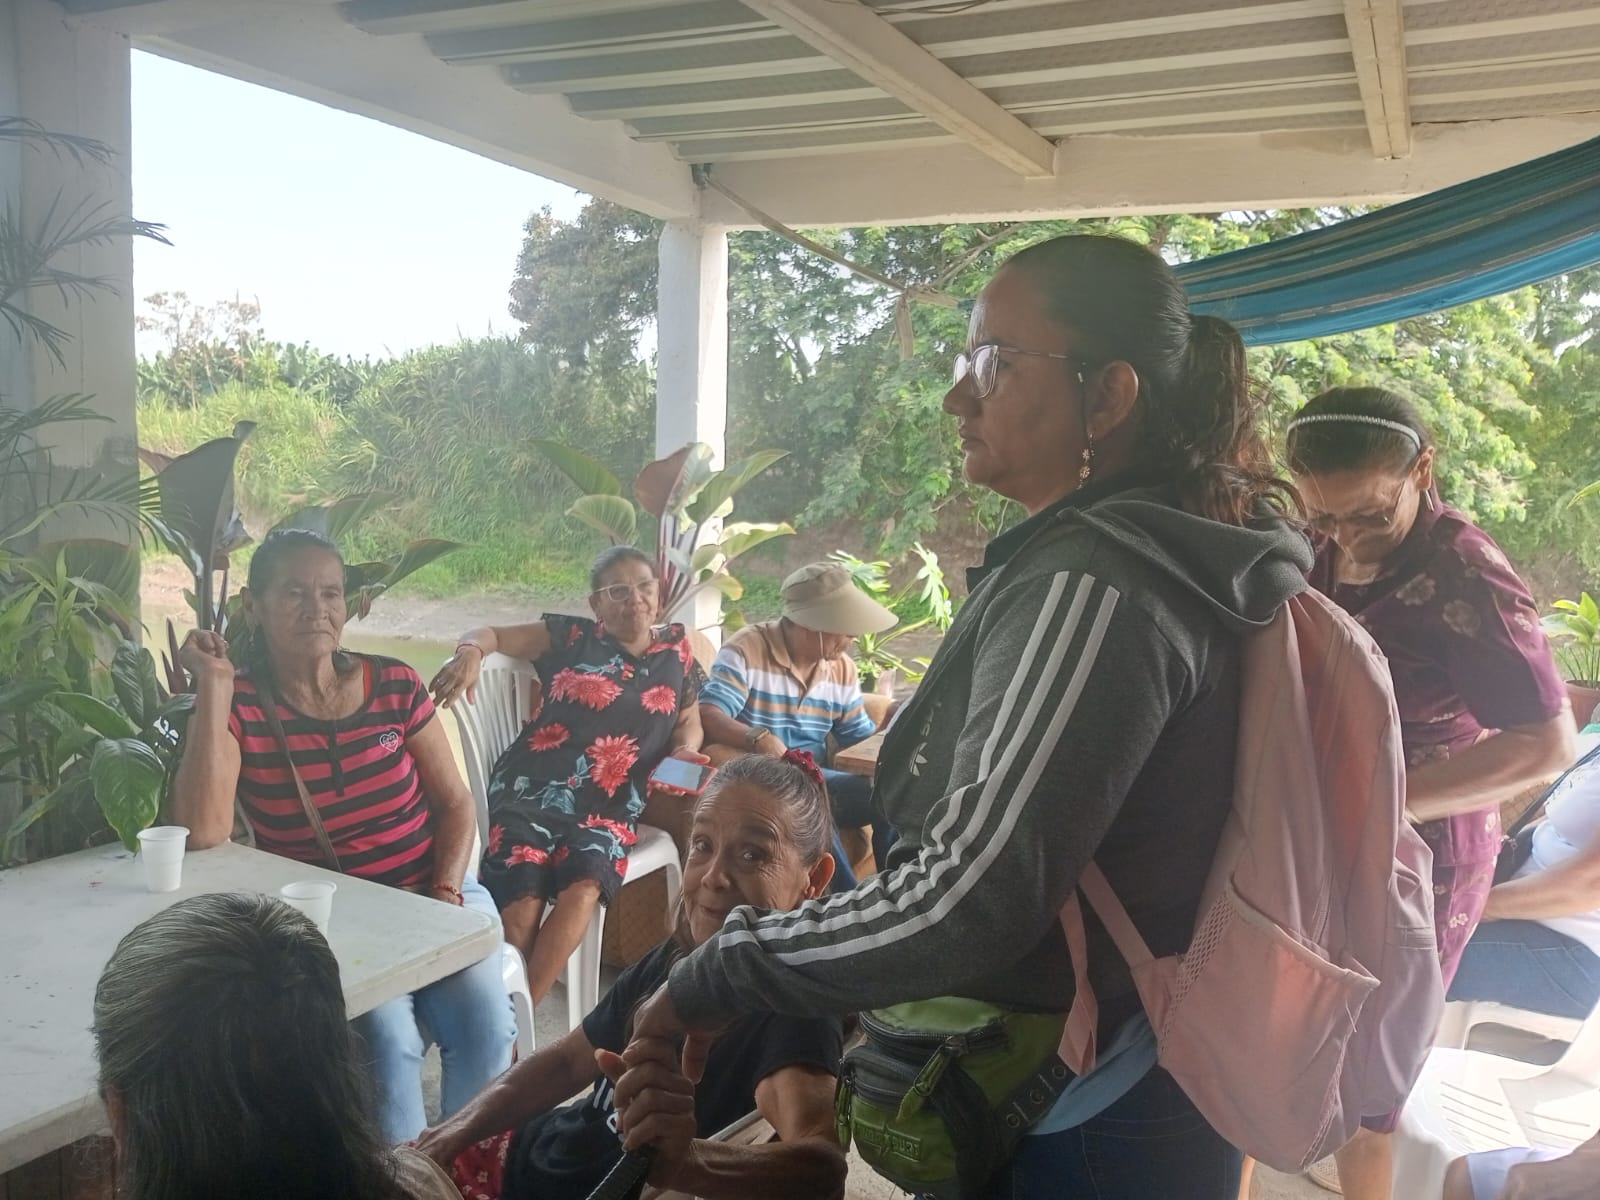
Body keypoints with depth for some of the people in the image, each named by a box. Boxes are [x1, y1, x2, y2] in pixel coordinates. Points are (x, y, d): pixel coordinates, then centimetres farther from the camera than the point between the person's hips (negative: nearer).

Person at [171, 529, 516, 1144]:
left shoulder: (394, 684, 0)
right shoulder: (238, 707, -4)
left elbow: (455, 802, 6)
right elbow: (203, 831, -20)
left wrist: (446, 894, -11)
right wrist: (214, 684, -18)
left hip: (430, 892, 2)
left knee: (484, 1021, -22)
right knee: (386, 1034, -28)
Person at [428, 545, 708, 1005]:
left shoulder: (677, 651, 16)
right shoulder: (571, 637, 9)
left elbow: (689, 722, 25)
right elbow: (489, 633, 13)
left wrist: (686, 752, 1)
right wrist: (469, 653, -12)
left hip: (608, 805, 1)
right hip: (531, 788, -1)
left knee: (583, 889, -31)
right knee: (522, 906, -27)